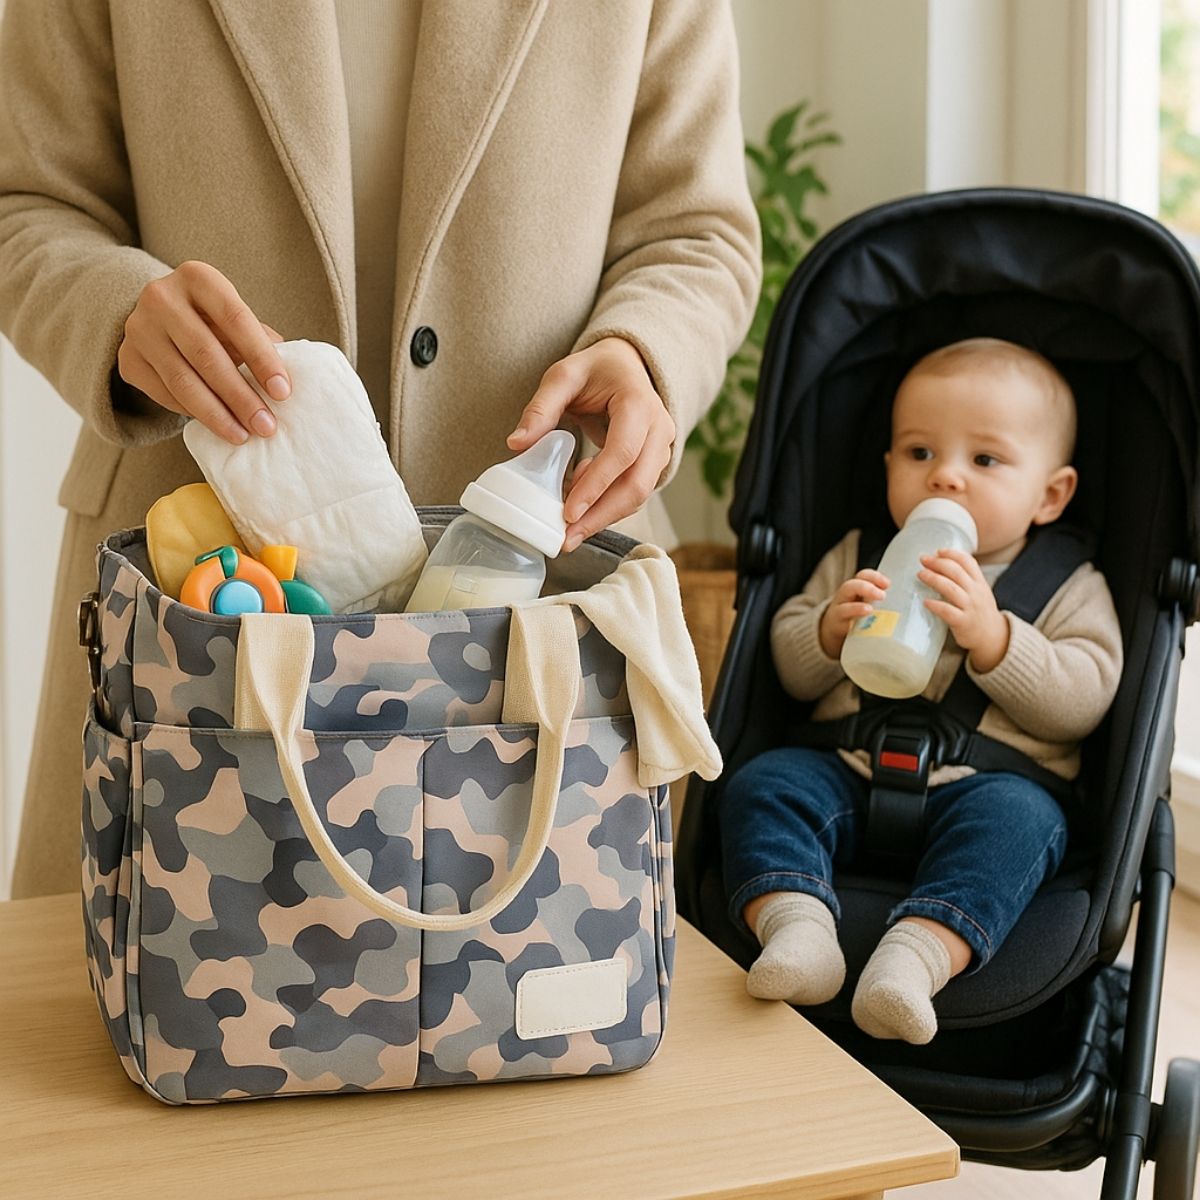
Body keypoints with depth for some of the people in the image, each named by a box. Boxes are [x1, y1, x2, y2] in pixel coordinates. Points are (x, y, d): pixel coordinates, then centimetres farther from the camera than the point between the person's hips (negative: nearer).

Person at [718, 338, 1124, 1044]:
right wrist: (832, 629, -8)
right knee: (763, 784, -23)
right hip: (849, 776, 3)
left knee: (1017, 819, -34)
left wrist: (991, 635, -18)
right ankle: (797, 927, -42)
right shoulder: (858, 558, 19)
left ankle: (917, 954, -51)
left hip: (990, 782, -3)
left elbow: (1083, 700, -4)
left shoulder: (1071, 589, 11)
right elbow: (791, 673, 15)